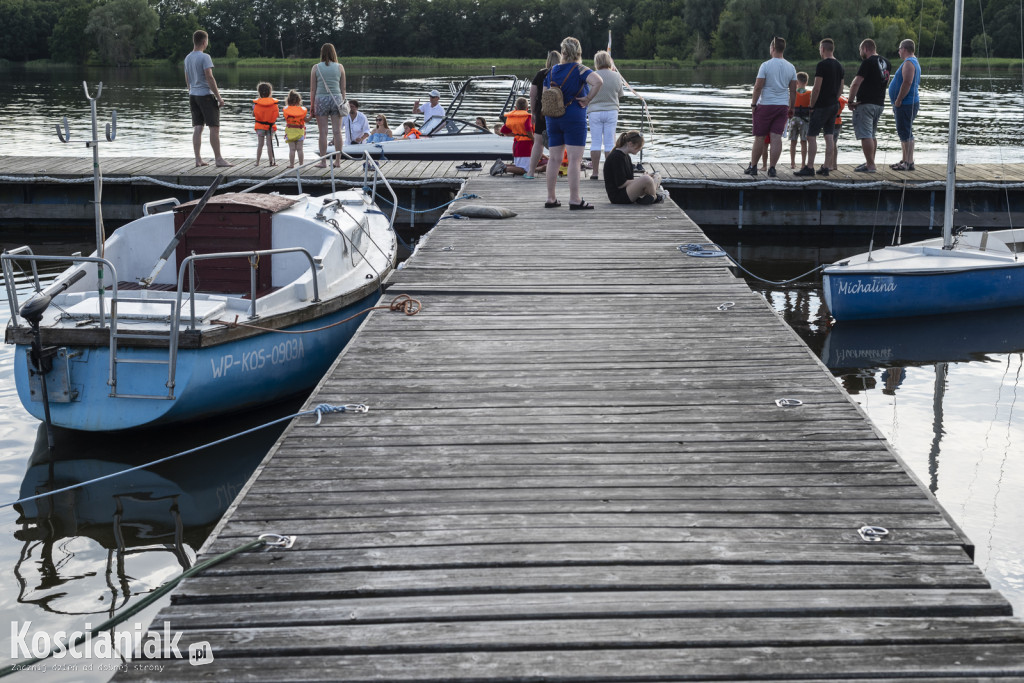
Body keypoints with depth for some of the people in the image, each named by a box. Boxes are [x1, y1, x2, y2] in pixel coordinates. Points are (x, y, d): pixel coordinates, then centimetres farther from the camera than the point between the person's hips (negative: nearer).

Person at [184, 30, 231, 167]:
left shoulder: (188, 58, 12)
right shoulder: (204, 57, -12)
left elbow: (187, 80, 17)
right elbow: (210, 78, -17)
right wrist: (219, 97, -15)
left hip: (193, 95, 8)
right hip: (206, 94, -8)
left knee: (197, 128, 7)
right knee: (214, 128, -4)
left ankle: (198, 159, 6)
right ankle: (218, 159, -4)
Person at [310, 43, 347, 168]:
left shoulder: (316, 67, 0)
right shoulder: (340, 67, 3)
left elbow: (313, 89, 1)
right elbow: (343, 88, 5)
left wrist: (312, 106, 6)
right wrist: (343, 102, 14)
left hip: (321, 99, -1)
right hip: (336, 99, 1)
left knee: (323, 132, 0)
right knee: (337, 131, 4)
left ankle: (323, 161, 2)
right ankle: (337, 160, 6)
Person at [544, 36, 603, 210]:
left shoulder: (552, 71, 10)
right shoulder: (579, 70, -8)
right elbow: (598, 81, -25)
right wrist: (588, 99, -14)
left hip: (553, 118, 6)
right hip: (574, 119, -6)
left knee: (554, 159, 10)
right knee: (575, 160, -5)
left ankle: (551, 199, 13)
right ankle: (575, 200, -8)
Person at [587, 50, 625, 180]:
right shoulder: (616, 76, -2)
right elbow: (620, 94, 10)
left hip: (595, 112, -2)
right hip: (611, 112, 2)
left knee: (595, 143, 2)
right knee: (609, 143, 6)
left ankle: (594, 172, 3)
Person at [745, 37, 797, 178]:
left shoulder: (766, 66, -9)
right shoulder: (791, 67, 5)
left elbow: (758, 87, -11)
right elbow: (793, 91, 7)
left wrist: (753, 104, -1)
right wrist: (791, 108, 15)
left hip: (765, 105, -4)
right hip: (783, 106, 4)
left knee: (759, 137, 5)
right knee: (776, 137, 1)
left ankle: (753, 167, 13)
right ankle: (772, 168, -3)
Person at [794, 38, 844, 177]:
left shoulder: (822, 65, -14)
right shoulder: (839, 66, 11)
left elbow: (817, 89, -16)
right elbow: (840, 89, 16)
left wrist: (811, 106, -9)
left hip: (821, 106, -8)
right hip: (834, 106, 8)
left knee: (811, 136, -5)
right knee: (829, 136, 8)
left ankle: (809, 168, -8)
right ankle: (825, 167, 10)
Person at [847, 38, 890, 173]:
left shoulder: (868, 62, -14)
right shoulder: (885, 62, 13)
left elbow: (856, 83, -20)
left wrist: (851, 101, -12)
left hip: (865, 104, -9)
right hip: (880, 104, 9)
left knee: (865, 135, -8)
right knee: (872, 134, 18)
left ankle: (870, 165, -11)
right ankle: (870, 162, 25)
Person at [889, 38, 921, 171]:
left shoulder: (909, 63, -14)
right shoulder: (913, 62, 20)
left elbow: (907, 83, -25)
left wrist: (898, 100, -21)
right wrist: (897, 102, 21)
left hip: (906, 104, -11)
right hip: (907, 104, 11)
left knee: (906, 133, -10)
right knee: (904, 133, 15)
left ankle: (909, 163, -11)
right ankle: (905, 160, 21)